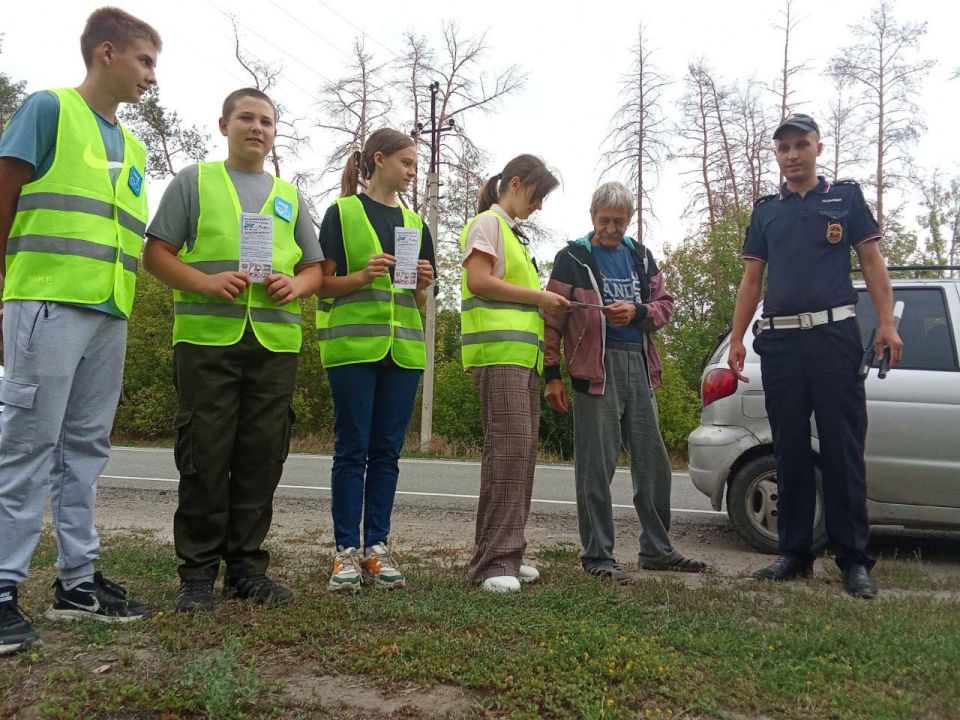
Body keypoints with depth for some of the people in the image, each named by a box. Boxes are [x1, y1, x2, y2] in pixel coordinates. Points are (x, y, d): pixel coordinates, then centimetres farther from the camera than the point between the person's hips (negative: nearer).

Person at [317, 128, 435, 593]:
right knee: (352, 448, -2)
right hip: (353, 344, -4)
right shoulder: (342, 212, 4)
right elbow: (325, 282, 0)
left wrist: (423, 283, -2)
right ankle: (347, 550, 5)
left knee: (387, 450, 5)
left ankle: (377, 547, 12)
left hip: (403, 347, 5)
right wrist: (363, 276, -17)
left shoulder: (414, 223, 18)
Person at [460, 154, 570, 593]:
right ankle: (494, 560, -15)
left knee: (522, 449, 5)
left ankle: (507, 554, 9)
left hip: (524, 353, 10)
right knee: (509, 445, -17)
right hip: (498, 349, -9)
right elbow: (478, 281, -13)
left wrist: (545, 305, 16)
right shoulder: (488, 222, 1)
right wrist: (538, 296, -8)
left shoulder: (513, 234, 29)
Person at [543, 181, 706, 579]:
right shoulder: (573, 258, 1)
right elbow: (553, 319, -3)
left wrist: (637, 312, -7)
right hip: (597, 367, -6)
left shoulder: (641, 256, 16)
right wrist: (552, 375, -8)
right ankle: (597, 555, 8)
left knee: (653, 461, 11)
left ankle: (657, 548, 25)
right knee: (596, 466, -3)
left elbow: (664, 303, 16)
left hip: (639, 366, 6)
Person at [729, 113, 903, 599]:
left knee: (843, 450, -4)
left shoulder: (845, 197, 10)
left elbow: (872, 262, 6)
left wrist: (887, 323, -6)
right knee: (790, 452, 6)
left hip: (834, 335, -3)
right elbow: (752, 278, 15)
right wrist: (736, 338, 8)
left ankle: (854, 560, 4)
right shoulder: (766, 210, 16)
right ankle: (794, 554, 15)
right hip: (779, 340, 3)